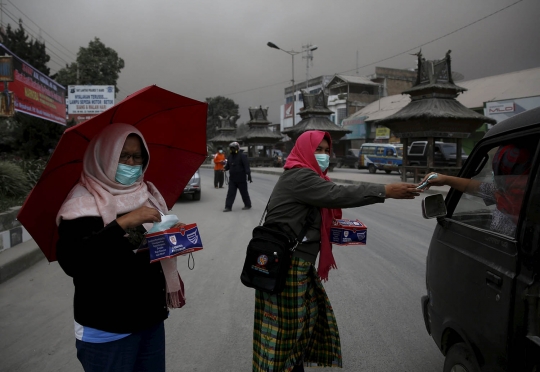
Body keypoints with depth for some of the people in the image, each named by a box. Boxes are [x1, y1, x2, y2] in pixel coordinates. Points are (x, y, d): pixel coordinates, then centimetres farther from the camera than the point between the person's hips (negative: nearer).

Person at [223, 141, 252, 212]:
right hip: (232, 178, 6)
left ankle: (248, 205, 21)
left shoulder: (242, 156, -10)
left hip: (241, 179, -6)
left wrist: (249, 175, -21)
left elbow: (247, 166, -15)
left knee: (244, 192, 6)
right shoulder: (230, 156, 11)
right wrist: (225, 168, -7)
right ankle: (228, 207, 3)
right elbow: (228, 165, 16)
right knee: (230, 193, 2)